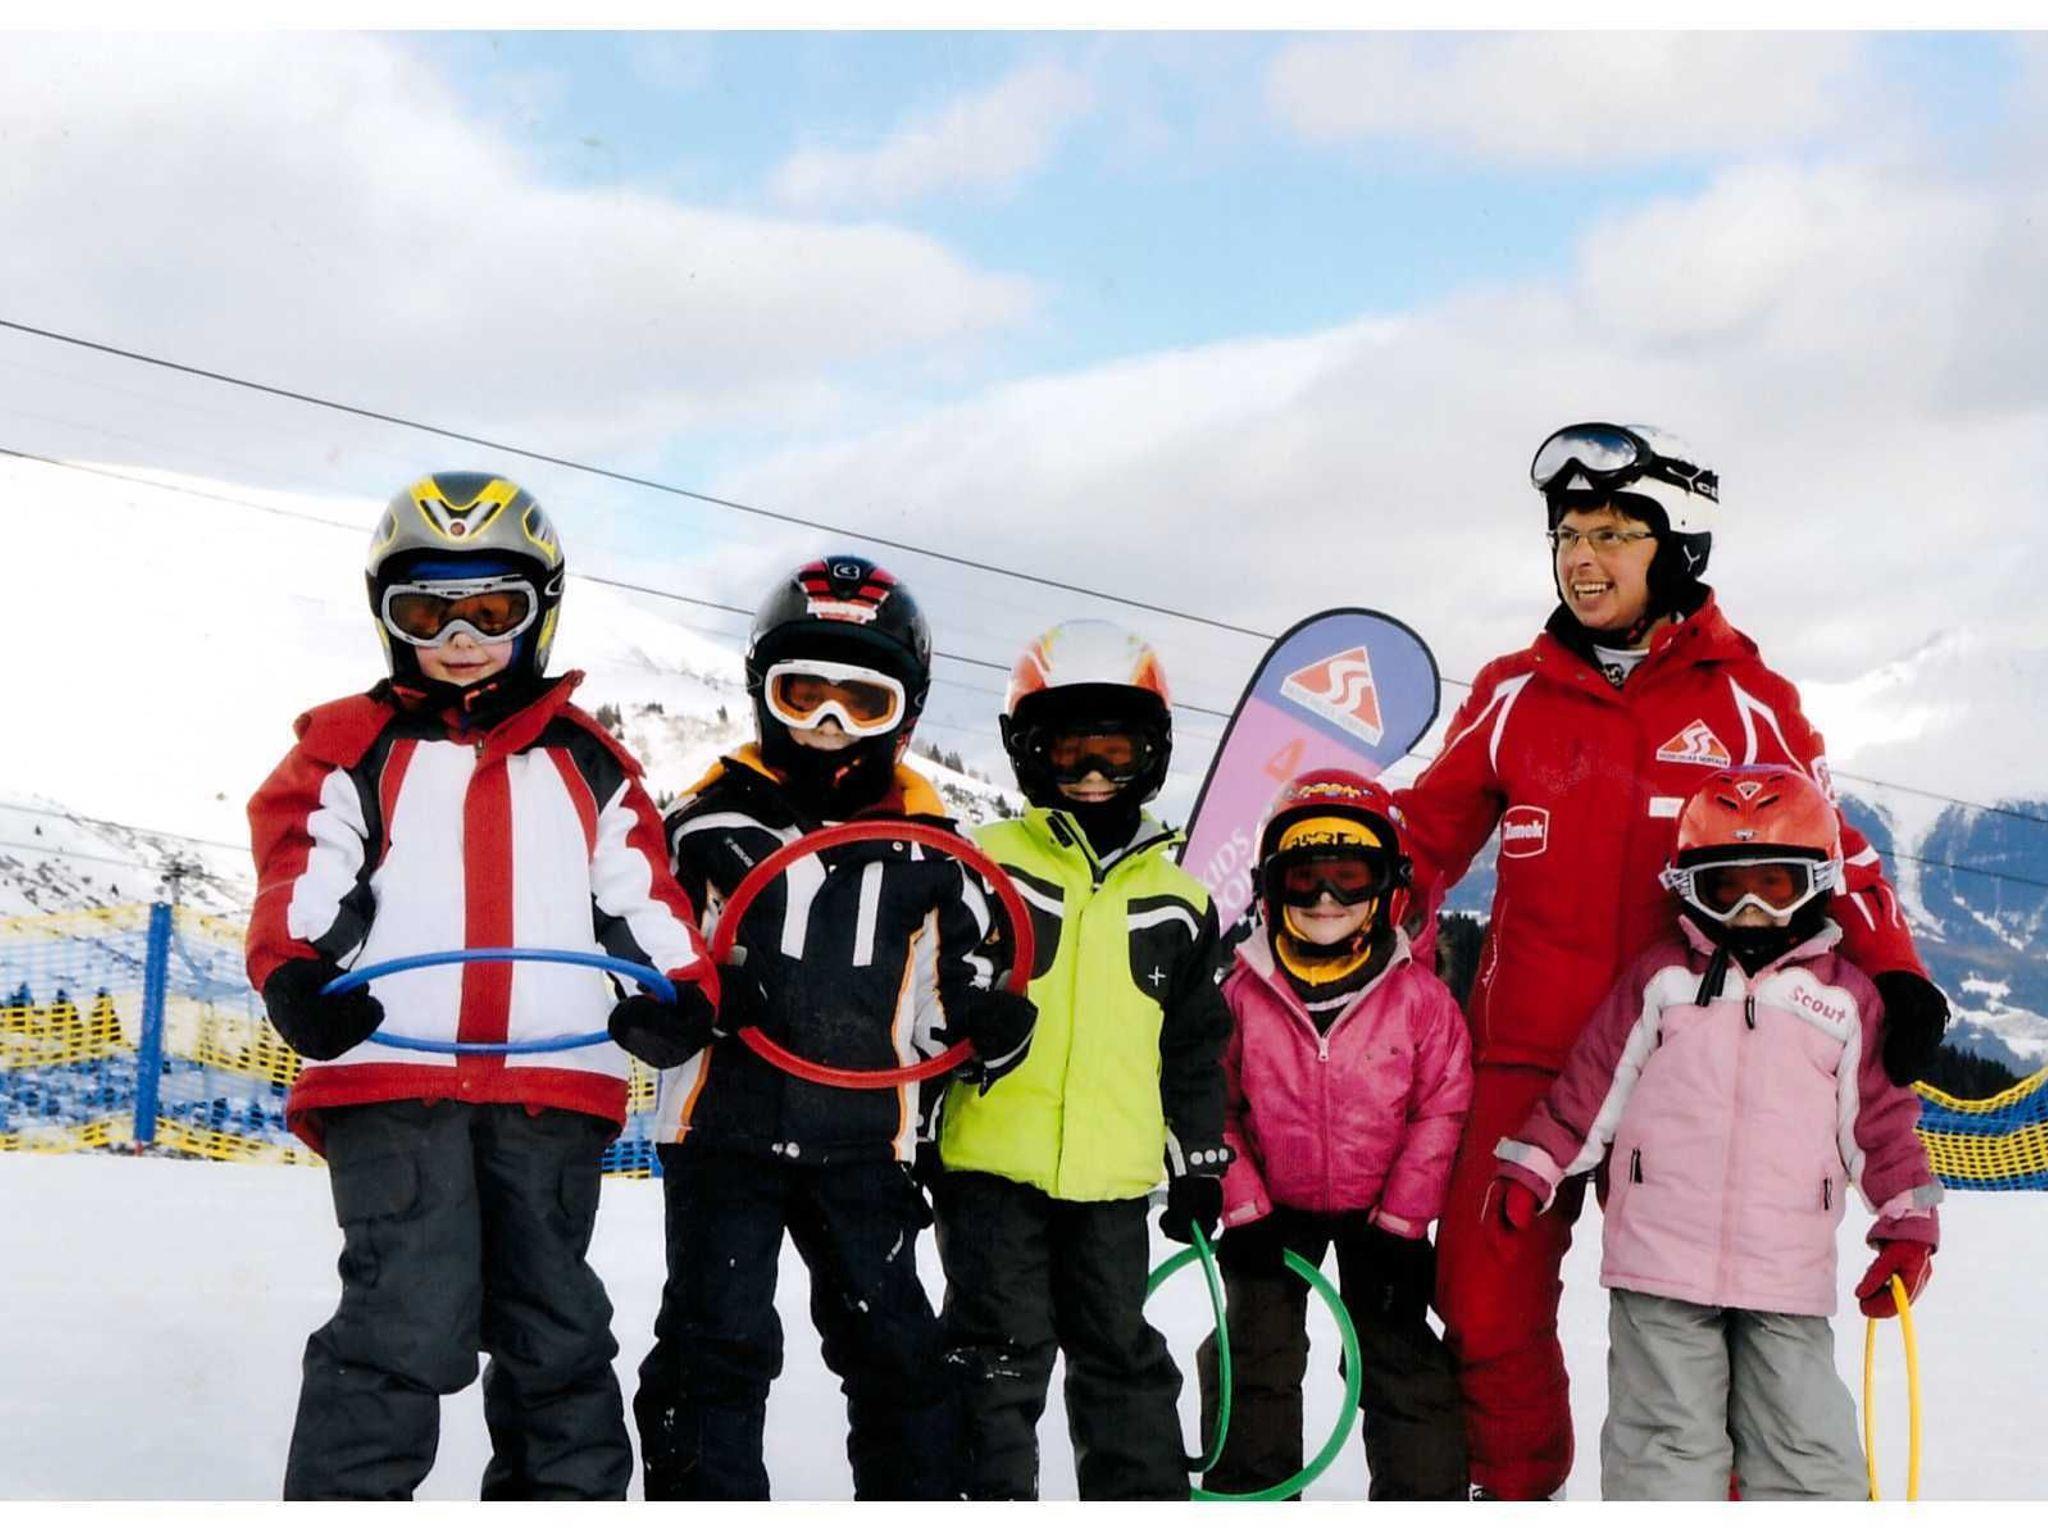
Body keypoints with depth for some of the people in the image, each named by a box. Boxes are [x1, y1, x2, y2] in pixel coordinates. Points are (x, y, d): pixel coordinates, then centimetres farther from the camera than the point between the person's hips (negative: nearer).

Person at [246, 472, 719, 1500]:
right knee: (410, 1324, -13)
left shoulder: (586, 763, 19)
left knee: (557, 1330, 11)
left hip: (554, 1081, 3)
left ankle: (570, 1500, 23)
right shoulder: (350, 749, 11)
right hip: (389, 1070, -3)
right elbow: (304, 870, -3)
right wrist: (295, 973, -22)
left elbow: (640, 893, 13)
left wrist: (679, 988, -5)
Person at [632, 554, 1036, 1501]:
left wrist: (986, 1027, -6)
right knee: (716, 1350, -1)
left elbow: (955, 989, 17)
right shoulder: (710, 826, 2)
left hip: (864, 1143, 2)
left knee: (895, 1349, 8)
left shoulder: (927, 852, 9)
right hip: (724, 1129, -2)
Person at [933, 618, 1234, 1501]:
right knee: (1000, 1355, 3)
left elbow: (1195, 1049, 17)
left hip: (1115, 1174, 3)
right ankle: (996, 1501, 12)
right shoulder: (983, 865, -1)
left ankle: (1150, 1508, 23)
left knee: (1122, 1356, 14)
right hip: (992, 1162, -3)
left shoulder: (1177, 901, 11)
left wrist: (1198, 1162, 14)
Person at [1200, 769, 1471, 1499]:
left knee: (1402, 1359, 7)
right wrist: (1243, 1206, -13)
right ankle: (1248, 1497, 25)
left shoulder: (1419, 996, -15)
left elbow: (1441, 1110, -12)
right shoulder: (1243, 993, -13)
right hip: (1273, 1211, 1)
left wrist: (1401, 1218, -14)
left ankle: (1425, 1498, 19)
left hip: (1380, 1213, -1)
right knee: (1255, 1355, 11)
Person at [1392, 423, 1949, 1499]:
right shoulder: (1512, 693, 6)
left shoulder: (1743, 700, 2)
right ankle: (1514, 1487, 26)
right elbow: (1426, 833, 10)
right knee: (1487, 1300, 4)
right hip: (1525, 1052, 2)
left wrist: (1894, 972, -8)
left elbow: (1826, 847, 5)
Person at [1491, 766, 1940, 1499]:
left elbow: (1881, 1116, 10)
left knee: (1808, 1454, 5)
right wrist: (1531, 1166, 3)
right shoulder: (1661, 977, 6)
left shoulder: (1845, 996, 8)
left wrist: (1909, 1225, 5)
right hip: (1662, 1265, -1)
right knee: (1667, 1445, 3)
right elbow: (1593, 1080, 7)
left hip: (1788, 1273, 1)